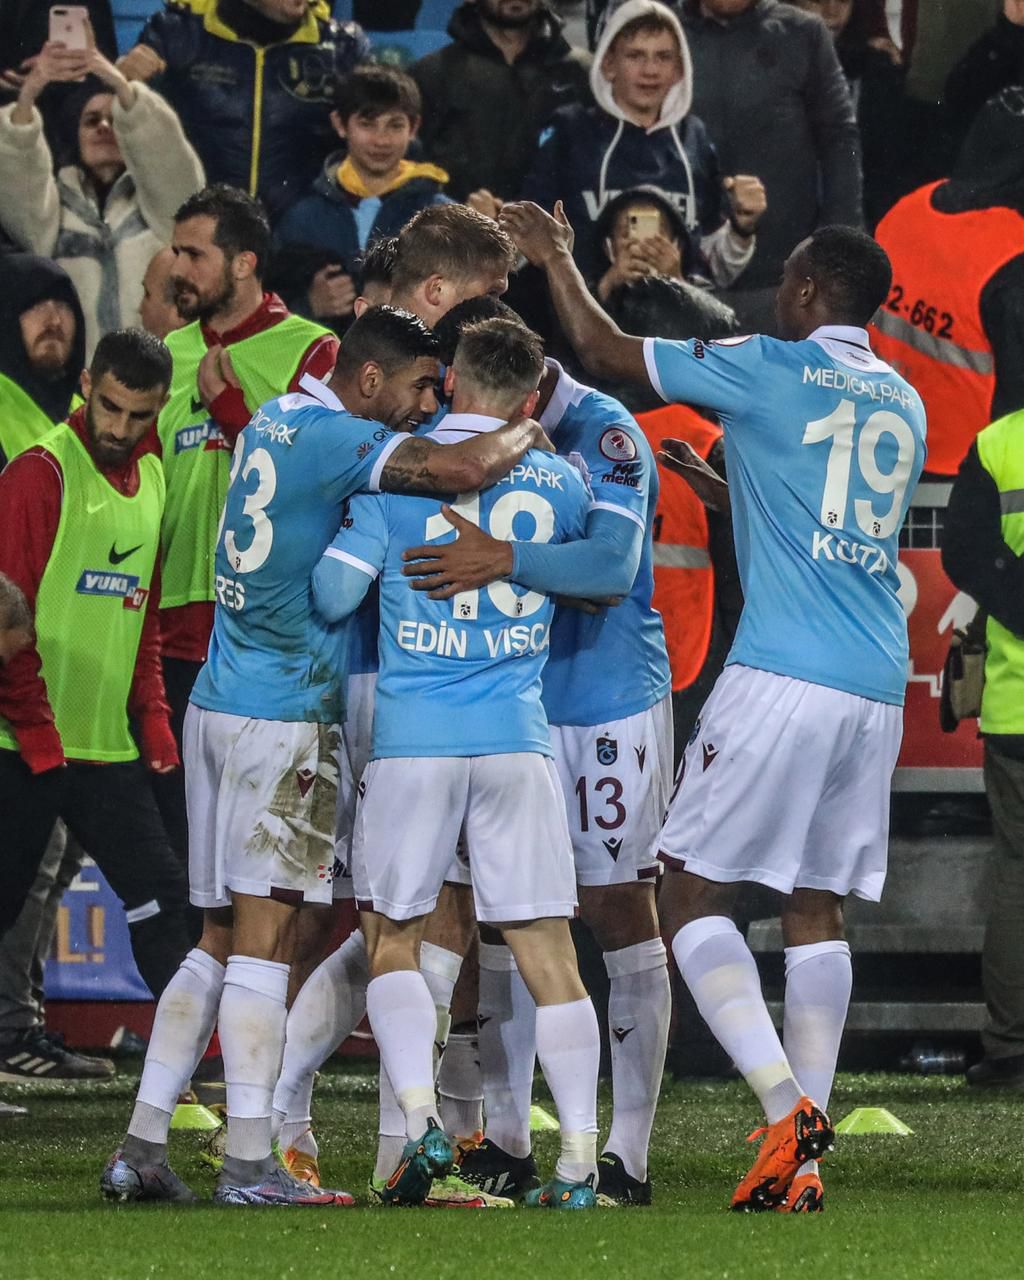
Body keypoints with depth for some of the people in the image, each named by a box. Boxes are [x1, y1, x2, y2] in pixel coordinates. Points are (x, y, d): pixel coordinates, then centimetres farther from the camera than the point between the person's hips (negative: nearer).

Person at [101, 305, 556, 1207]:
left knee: (220, 942, 12)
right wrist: (526, 436, -6)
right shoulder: (332, 438, -14)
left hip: (220, 704, 9)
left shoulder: (275, 419, 14)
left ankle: (141, 1146, 10)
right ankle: (249, 1166, -7)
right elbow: (465, 467, -27)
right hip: (284, 718, -9)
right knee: (263, 941, -7)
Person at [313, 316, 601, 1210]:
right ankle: (580, 1160, -2)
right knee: (547, 953, 2)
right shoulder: (558, 484, 7)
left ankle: (420, 1116, -9)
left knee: (394, 942, 11)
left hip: (412, 737, -1)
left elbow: (334, 593, -3)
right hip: (518, 736, 1)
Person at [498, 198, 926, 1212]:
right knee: (817, 909, 10)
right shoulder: (904, 403, 15)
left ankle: (785, 1104, -15)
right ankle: (803, 1162, 4)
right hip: (879, 689, 6)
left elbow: (603, 351, 6)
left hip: (782, 678, -6)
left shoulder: (770, 370, -3)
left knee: (691, 894, 1)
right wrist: (721, 482, 39)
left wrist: (554, 258, 21)